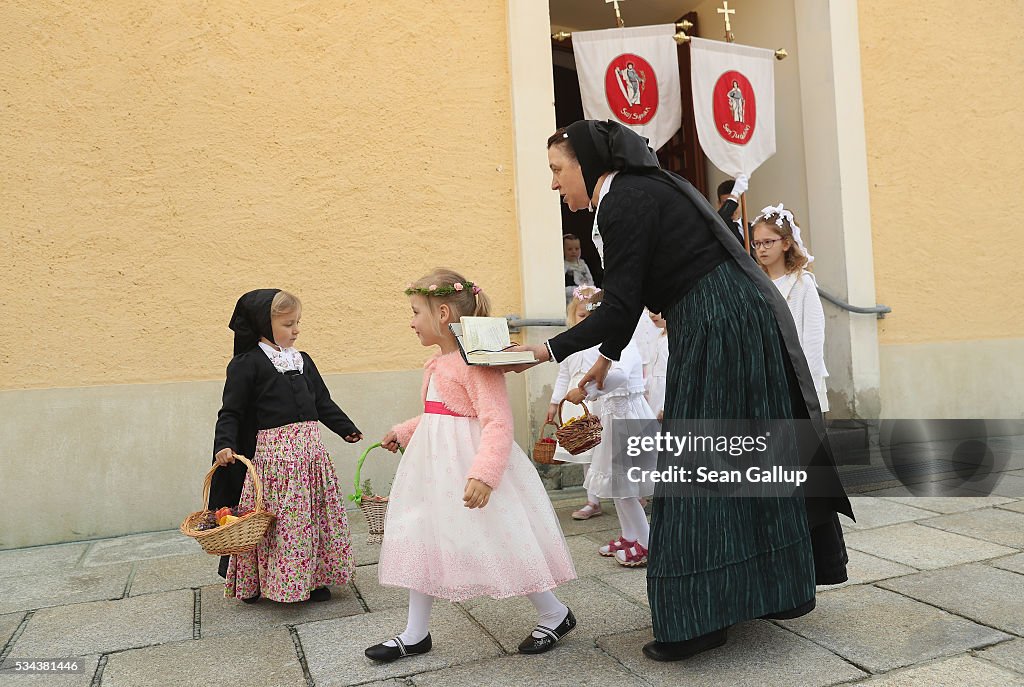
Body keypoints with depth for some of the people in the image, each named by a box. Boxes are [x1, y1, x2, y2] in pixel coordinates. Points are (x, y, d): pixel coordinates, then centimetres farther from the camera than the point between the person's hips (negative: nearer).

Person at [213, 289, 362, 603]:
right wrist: (224, 444, -20)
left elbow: (323, 402, 21)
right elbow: (231, 412, -6)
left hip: (310, 445, 6)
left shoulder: (303, 360, 14)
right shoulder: (247, 364, -5)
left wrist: (348, 429, 23)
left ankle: (311, 578, 23)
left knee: (313, 513, 10)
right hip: (273, 451, -6)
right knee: (277, 519, -2)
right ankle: (256, 583, 16)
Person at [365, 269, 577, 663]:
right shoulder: (436, 365, 12)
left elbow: (497, 423, -25)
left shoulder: (477, 362, -18)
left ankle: (555, 615, 21)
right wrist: (404, 432, 33)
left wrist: (484, 473, -34)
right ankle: (415, 634, 26)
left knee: (498, 541, -1)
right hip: (434, 465, 10)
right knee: (419, 541, 11)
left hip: (468, 464, -9)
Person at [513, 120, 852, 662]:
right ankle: (775, 588, 31)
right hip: (745, 322, 10)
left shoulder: (624, 203, -13)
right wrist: (608, 355, 25)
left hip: (716, 331, -10)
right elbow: (629, 301, 21)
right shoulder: (643, 191, 17)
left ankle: (701, 617, 6)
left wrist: (549, 350, -9)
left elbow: (620, 307, -16)